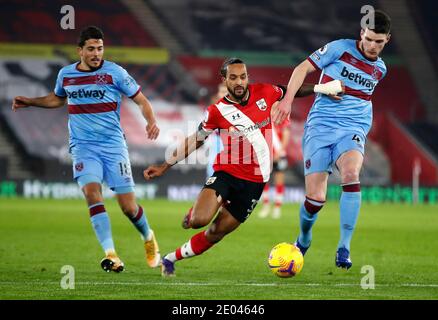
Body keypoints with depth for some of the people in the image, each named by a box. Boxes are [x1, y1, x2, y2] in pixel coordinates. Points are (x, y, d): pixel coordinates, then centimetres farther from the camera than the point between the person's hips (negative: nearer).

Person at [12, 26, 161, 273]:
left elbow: (141, 100, 1)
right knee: (92, 192, -24)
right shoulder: (66, 75, 7)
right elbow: (57, 99, 30)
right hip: (83, 146, 2)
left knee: (128, 206, -3)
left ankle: (149, 239, 30)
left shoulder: (114, 72, -4)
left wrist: (151, 122, -17)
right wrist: (30, 102, 19)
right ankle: (111, 255, -28)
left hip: (113, 144, -2)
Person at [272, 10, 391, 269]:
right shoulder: (340, 48, -1)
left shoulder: (380, 69, 12)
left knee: (351, 173, -32)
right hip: (320, 126, -2)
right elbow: (303, 68, -1)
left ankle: (344, 249, -28)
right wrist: (288, 99, -11)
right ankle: (303, 240, 26)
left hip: (353, 130, 2)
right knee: (316, 198, -10)